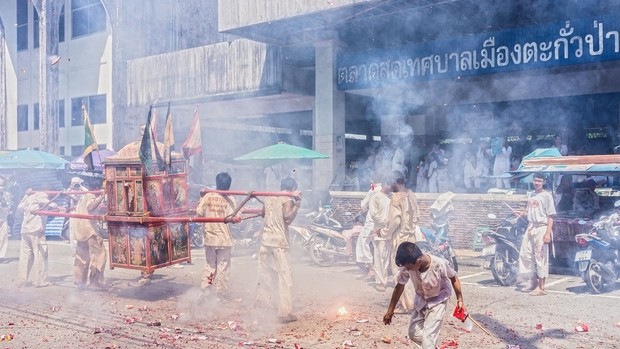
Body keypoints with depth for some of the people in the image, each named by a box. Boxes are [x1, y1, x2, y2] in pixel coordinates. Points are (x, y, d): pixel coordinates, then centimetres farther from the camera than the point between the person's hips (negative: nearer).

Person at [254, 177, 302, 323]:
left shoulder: (269, 198, 14)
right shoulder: (287, 200, -6)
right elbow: (288, 219, -18)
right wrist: (297, 204, -13)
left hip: (265, 240, 7)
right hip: (279, 243, -7)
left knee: (264, 275, 16)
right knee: (284, 278, -5)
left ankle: (260, 307, 22)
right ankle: (285, 313, -8)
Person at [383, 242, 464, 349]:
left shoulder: (439, 264, -36)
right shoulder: (407, 266, -26)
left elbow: (453, 278, -14)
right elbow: (400, 286, -9)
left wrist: (460, 300, -11)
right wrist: (390, 310, -2)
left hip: (438, 301, -4)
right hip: (421, 300, 4)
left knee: (428, 336, -13)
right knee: (414, 333, 10)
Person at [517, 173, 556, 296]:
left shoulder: (546, 195, -8)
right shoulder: (531, 194, 14)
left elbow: (550, 216, -12)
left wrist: (548, 233, -18)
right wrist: (522, 213, 3)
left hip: (541, 228, -8)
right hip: (530, 227, 8)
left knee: (540, 257, -4)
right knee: (525, 254, 11)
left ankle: (541, 287, 3)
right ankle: (533, 282, 26)